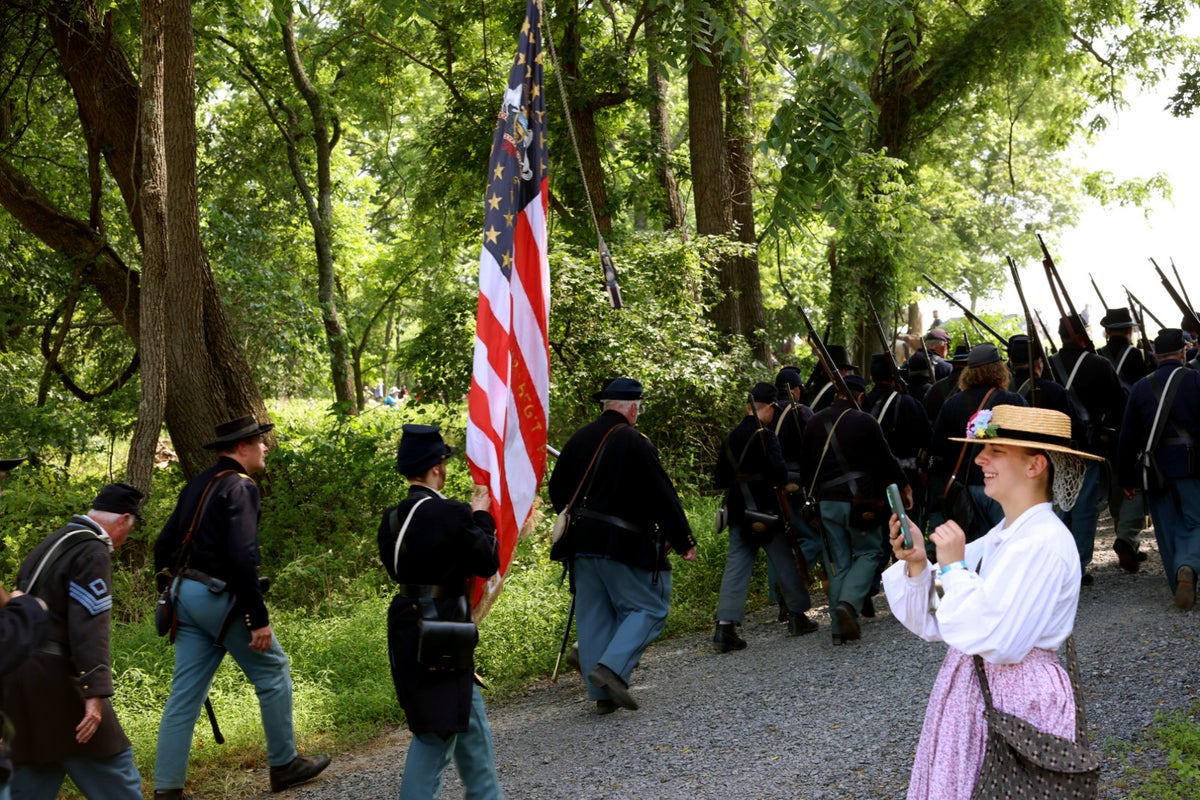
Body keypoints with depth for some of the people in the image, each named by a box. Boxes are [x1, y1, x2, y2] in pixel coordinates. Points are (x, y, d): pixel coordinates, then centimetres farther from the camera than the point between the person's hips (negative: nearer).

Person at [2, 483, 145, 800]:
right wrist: (96, 692, -24)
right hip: (54, 678, -9)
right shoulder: (92, 553, -12)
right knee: (110, 765, 0)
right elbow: (89, 627, -20)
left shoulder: (50, 544, 17)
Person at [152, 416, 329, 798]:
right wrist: (259, 618, -21)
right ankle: (284, 764, 20)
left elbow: (163, 546, 18)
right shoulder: (240, 487, -13)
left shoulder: (196, 485, 14)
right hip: (220, 597, -8)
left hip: (186, 594, 8)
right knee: (273, 671, 9)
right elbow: (242, 557, -23)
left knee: (185, 693, 9)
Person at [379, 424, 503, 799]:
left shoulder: (393, 518, 3)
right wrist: (481, 517, 3)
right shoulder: (449, 514, -20)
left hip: (408, 626, 9)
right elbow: (488, 563, -12)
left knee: (469, 721, 21)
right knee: (437, 733, 3)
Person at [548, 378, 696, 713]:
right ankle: (612, 667, -13)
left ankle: (602, 694, 14)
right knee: (649, 608, 5)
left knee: (593, 616, 12)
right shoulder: (634, 443, -11)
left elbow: (556, 490, 16)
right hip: (624, 545, -7)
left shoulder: (578, 439, 8)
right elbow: (663, 497, -12)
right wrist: (684, 541, -4)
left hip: (581, 543, 7)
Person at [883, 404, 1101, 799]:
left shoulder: (1043, 543, -18)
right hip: (970, 694, 8)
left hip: (1017, 703, -8)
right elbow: (932, 624, 7)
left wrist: (954, 566, -19)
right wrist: (917, 565, -9)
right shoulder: (998, 537, 7)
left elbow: (997, 644, -25)